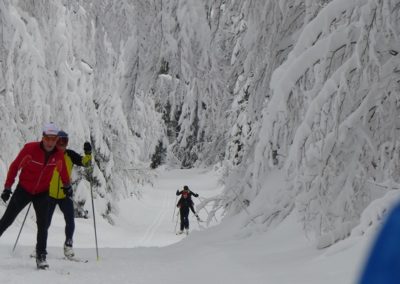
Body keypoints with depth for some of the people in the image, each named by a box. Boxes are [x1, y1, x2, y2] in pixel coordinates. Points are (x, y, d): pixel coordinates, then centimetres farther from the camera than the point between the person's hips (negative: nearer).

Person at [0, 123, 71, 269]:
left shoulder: (58, 155, -10)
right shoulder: (30, 148, -21)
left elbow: (62, 170, 12)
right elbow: (15, 166, -11)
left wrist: (67, 185, 26)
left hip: (42, 193, 2)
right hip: (23, 190, -2)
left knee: (43, 224, -7)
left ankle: (41, 256, 0)